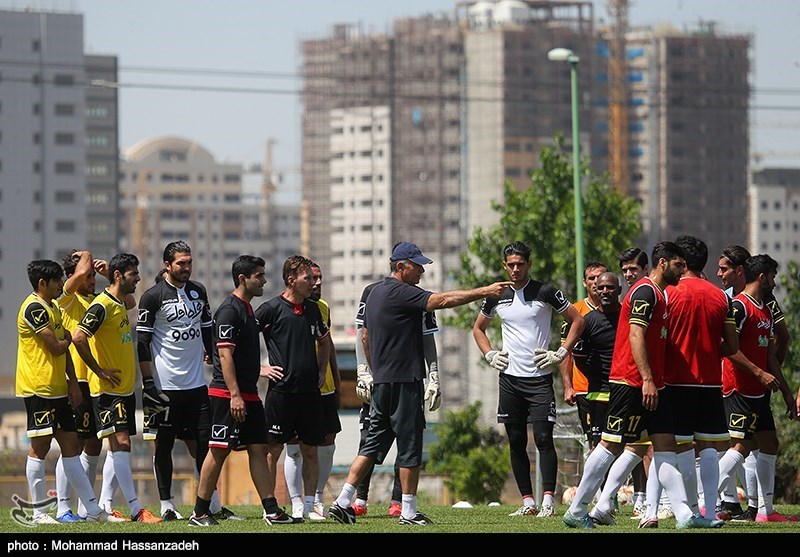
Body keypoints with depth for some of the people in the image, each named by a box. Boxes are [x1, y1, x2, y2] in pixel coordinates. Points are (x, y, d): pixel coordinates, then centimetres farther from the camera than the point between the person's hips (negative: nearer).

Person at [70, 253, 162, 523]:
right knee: (120, 444, -13)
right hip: (107, 389, -9)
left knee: (121, 446, 8)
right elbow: (78, 338, -25)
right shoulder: (102, 306, -15)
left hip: (125, 387, 9)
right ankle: (136, 509, -18)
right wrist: (99, 371, -18)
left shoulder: (121, 304, 13)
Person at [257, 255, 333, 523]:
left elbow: (324, 341, 29)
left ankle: (308, 505, 11)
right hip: (281, 390, -5)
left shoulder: (313, 309, 12)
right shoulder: (271, 308, -6)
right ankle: (270, 508, 0)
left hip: (310, 391, 6)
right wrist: (259, 369, -6)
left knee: (310, 450, 6)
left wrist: (321, 371, 18)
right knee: (273, 450, -3)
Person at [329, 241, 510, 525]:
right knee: (410, 447, -3)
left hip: (382, 382, 9)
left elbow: (365, 337, 24)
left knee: (373, 444, 10)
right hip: (404, 382, -9)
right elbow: (442, 300, -22)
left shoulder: (376, 292, 17)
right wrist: (484, 292, -23)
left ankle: (343, 502, 5)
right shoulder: (400, 293, -13)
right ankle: (408, 511, 0)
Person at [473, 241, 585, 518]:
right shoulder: (497, 297, 8)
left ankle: (548, 501, -11)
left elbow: (577, 320, 3)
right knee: (517, 442, 4)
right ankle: (527, 502, 9)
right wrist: (490, 355, 9)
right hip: (510, 378, 4)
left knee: (543, 439, -11)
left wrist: (561, 353, -5)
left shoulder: (545, 292, -3)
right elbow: (478, 328, 25)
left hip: (539, 378, -4)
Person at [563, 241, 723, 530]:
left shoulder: (658, 295, 20)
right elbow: (635, 336, -20)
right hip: (632, 383, -10)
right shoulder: (645, 291, -11)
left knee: (665, 446, 2)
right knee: (612, 445, -5)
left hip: (650, 385, 10)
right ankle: (576, 512, 3)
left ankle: (685, 515, -5)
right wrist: (647, 379, -24)